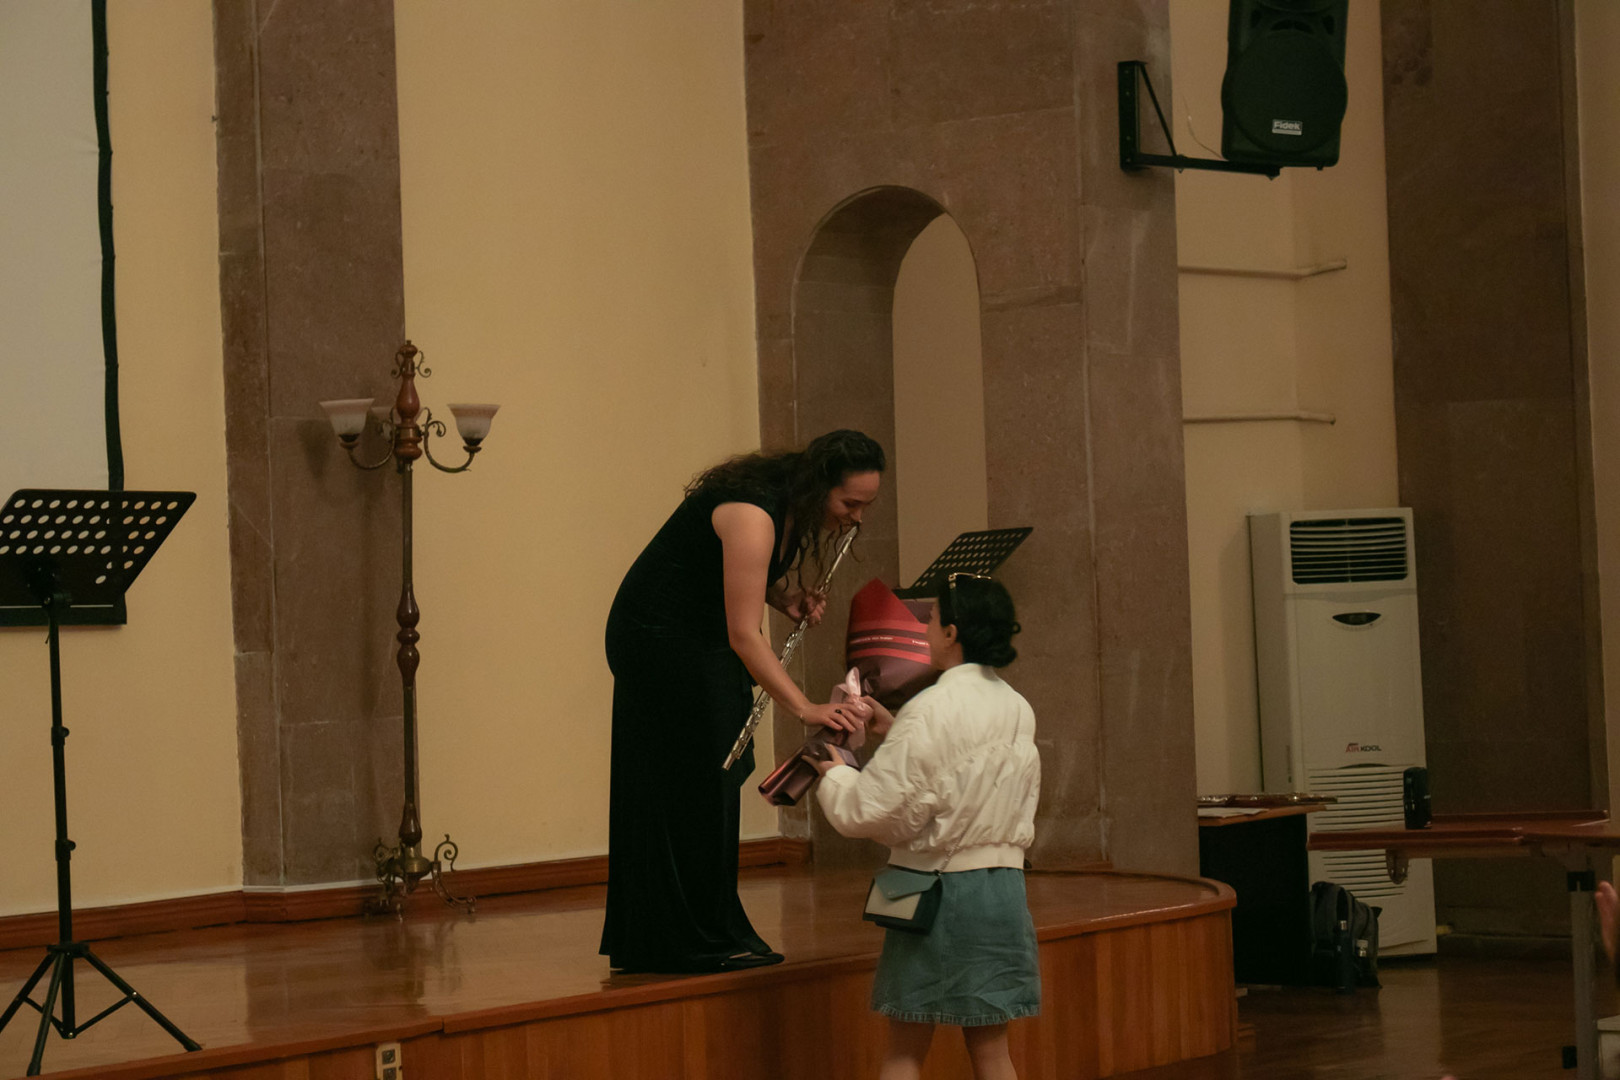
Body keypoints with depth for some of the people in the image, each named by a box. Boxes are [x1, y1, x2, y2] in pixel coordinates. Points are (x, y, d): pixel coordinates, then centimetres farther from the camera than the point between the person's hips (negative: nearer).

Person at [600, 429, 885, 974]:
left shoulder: (794, 505, -2)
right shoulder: (753, 512, -31)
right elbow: (744, 633, -35)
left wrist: (788, 597, -6)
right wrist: (805, 708, -41)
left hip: (701, 638, 10)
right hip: (660, 638, -10)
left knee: (710, 784, 10)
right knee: (689, 786, -7)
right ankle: (696, 943, -2)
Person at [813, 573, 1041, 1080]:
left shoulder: (929, 711, -15)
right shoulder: (1018, 710, 5)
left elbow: (873, 810, -14)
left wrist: (835, 777, 5)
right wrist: (895, 731, 19)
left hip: (938, 888, -6)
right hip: (1003, 885, 6)